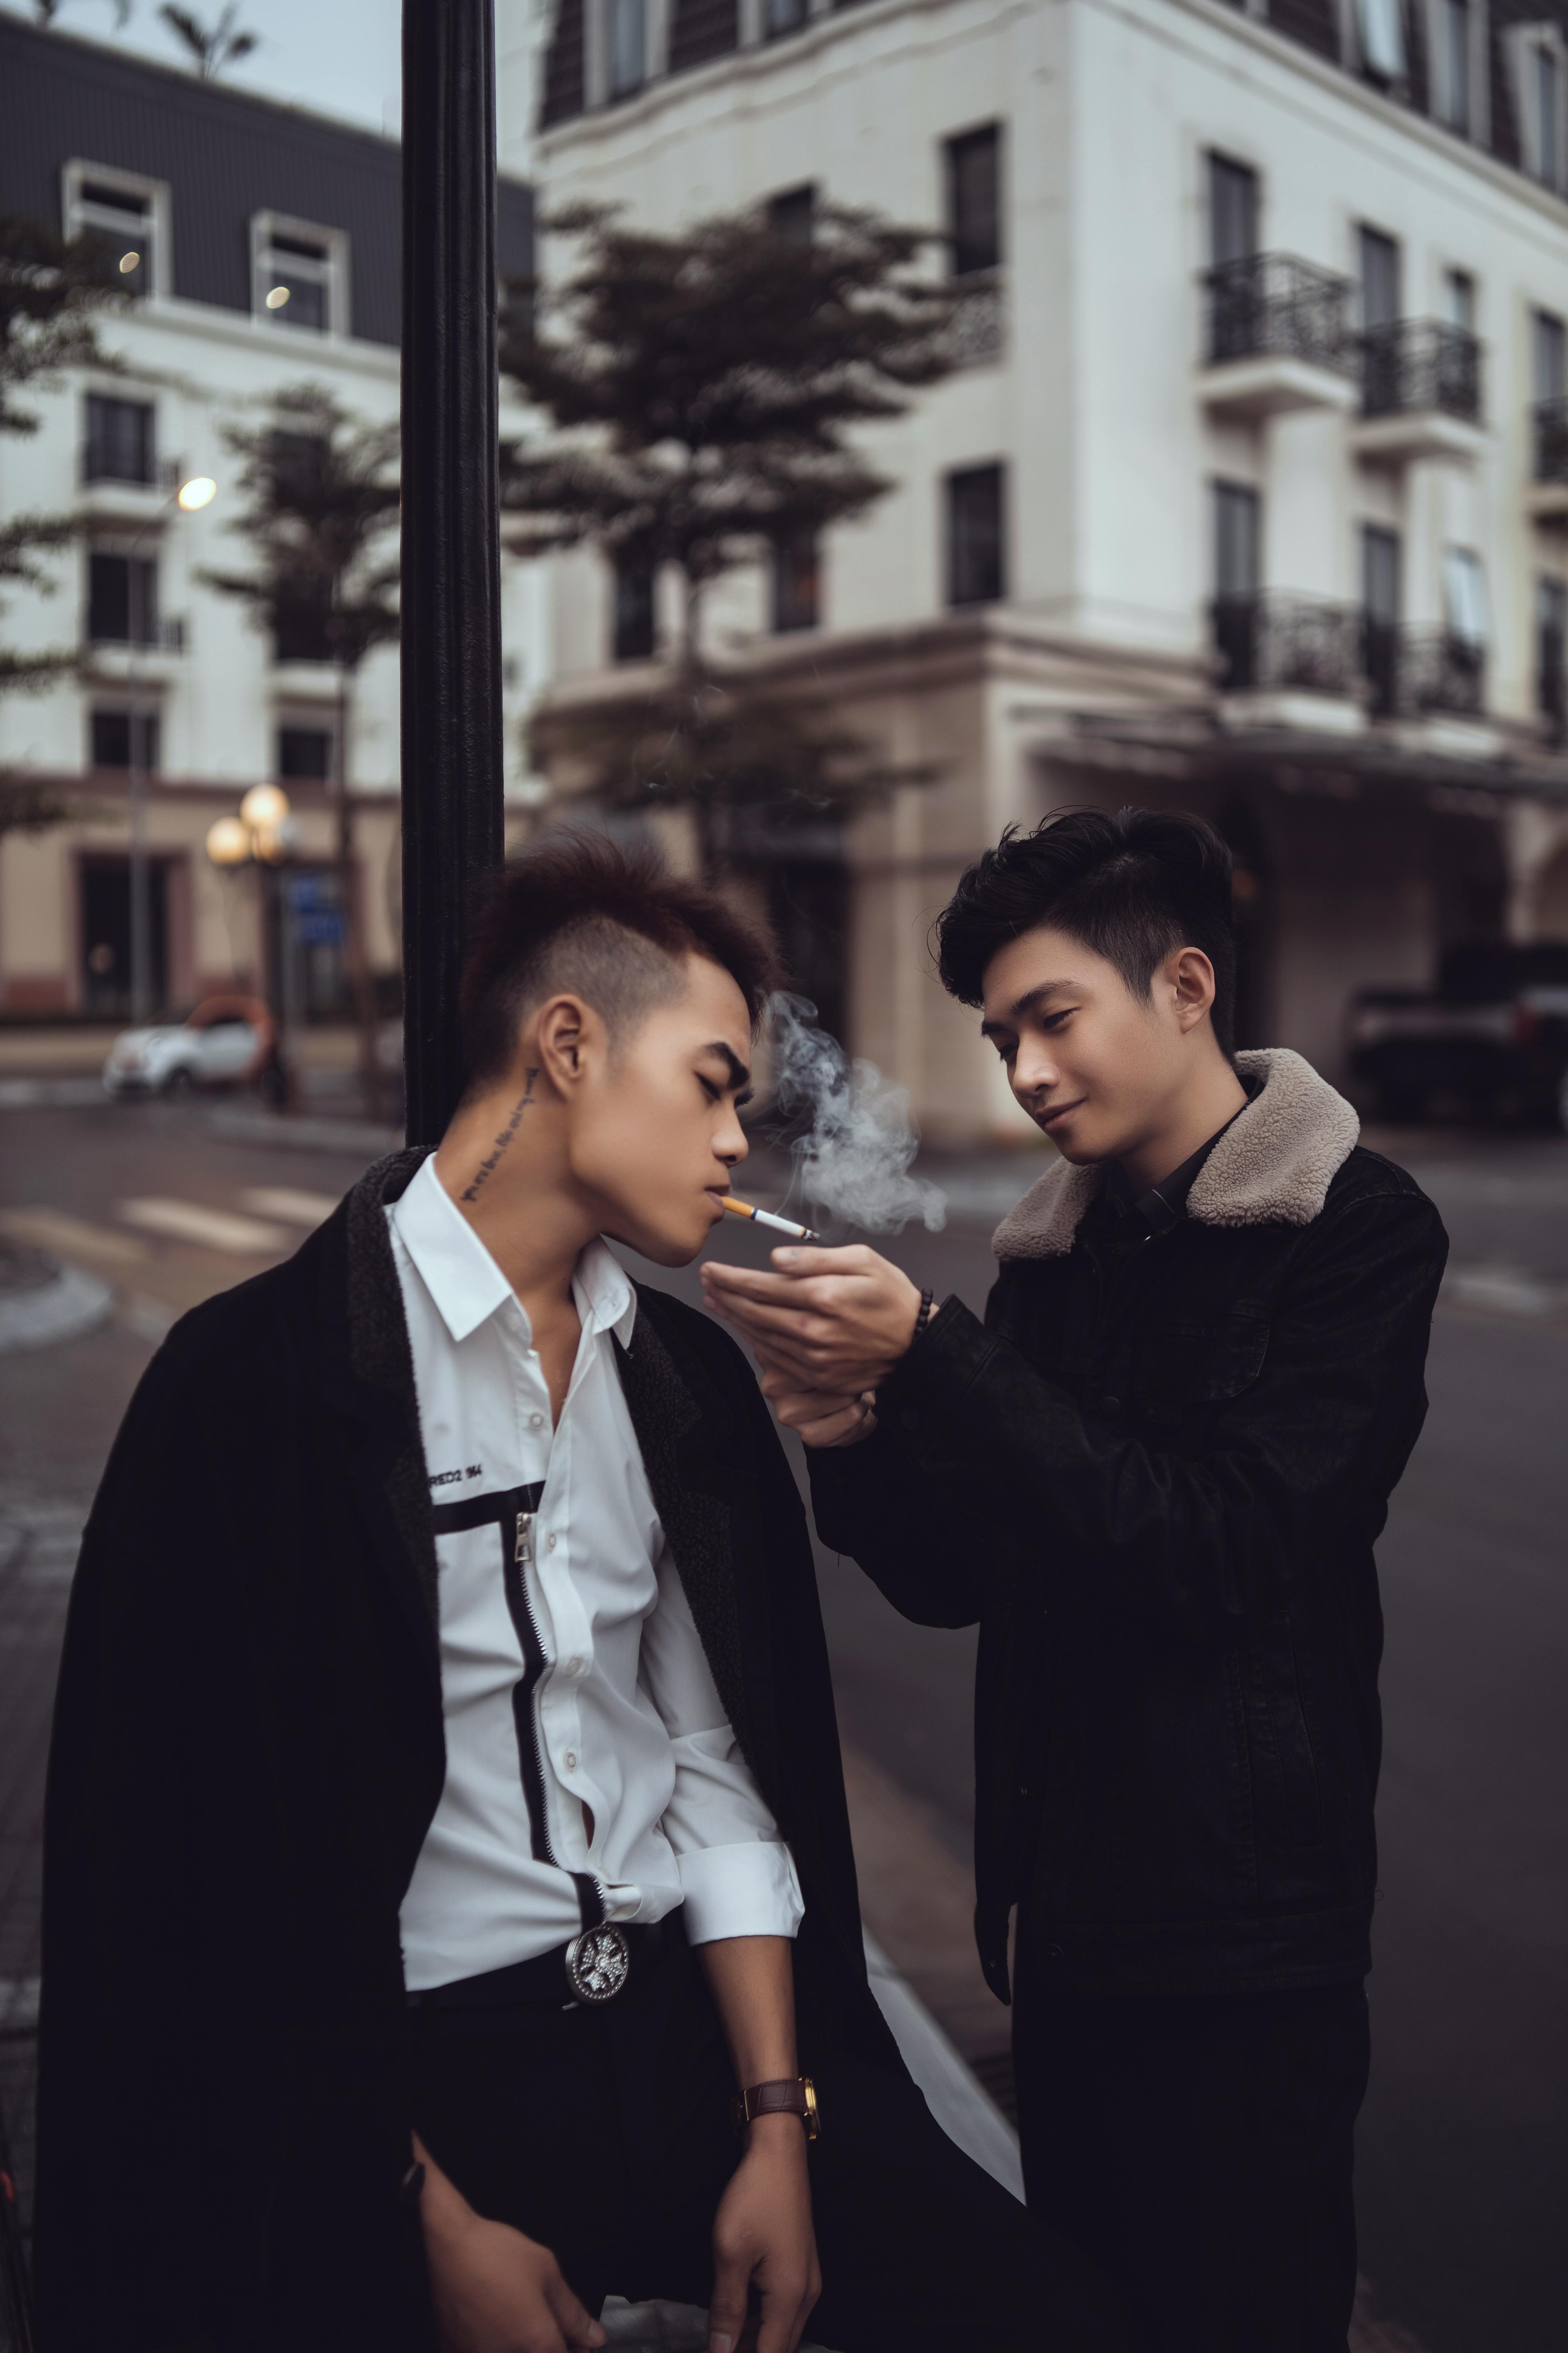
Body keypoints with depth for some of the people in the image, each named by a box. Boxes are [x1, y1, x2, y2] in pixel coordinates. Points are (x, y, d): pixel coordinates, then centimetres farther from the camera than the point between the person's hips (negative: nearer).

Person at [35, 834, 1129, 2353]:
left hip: (691, 2025, 5)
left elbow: (717, 1771, 8)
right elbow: (212, 1845, -12)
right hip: (406, 2090, -5)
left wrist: (778, 2121, -1)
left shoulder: (689, 1379, 9)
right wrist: (433, 2213, -12)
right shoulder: (263, 1378, -11)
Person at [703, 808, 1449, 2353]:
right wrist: (858, 1441, -12)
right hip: (1063, 1910, 6)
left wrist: (927, 1357, -27)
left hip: (1244, 1943, -6)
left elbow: (1224, 1550, -22)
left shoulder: (1356, 1230, -11)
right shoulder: (1055, 1249, 7)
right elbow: (956, 1579, 9)